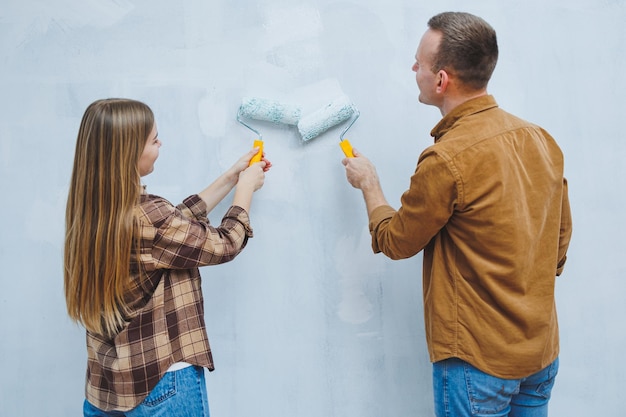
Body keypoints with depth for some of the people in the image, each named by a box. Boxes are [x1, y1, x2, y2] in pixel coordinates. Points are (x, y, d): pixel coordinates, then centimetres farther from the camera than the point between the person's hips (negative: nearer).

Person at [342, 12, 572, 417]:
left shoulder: (446, 160, -24)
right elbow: (561, 236, 9)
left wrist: (368, 182, 8)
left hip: (478, 360, -7)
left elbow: (395, 241, -8)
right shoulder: (542, 140, -2)